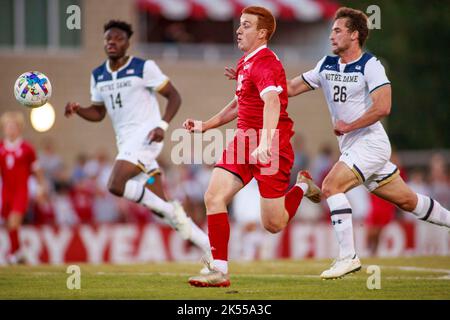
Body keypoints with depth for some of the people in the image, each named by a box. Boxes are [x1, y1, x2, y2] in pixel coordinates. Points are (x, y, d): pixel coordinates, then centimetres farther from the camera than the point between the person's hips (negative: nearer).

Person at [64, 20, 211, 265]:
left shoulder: (144, 68, -6)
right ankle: (210, 248, 11)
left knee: (116, 185, -25)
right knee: (160, 206, 4)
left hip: (145, 135, -7)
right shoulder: (98, 76, 12)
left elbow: (174, 96, -3)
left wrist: (162, 125, -17)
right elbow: (98, 113, 21)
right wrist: (77, 110, 0)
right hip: (126, 142, 7)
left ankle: (169, 210, -9)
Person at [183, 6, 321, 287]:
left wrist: (265, 144, -48)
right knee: (214, 197, -11)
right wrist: (206, 125, 28)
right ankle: (219, 271, -9)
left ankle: (302, 186, 29)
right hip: (244, 141, 9)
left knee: (273, 224, -3)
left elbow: (272, 102, -35)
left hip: (270, 148, -9)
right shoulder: (244, 63, 14)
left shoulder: (265, 63, -18)